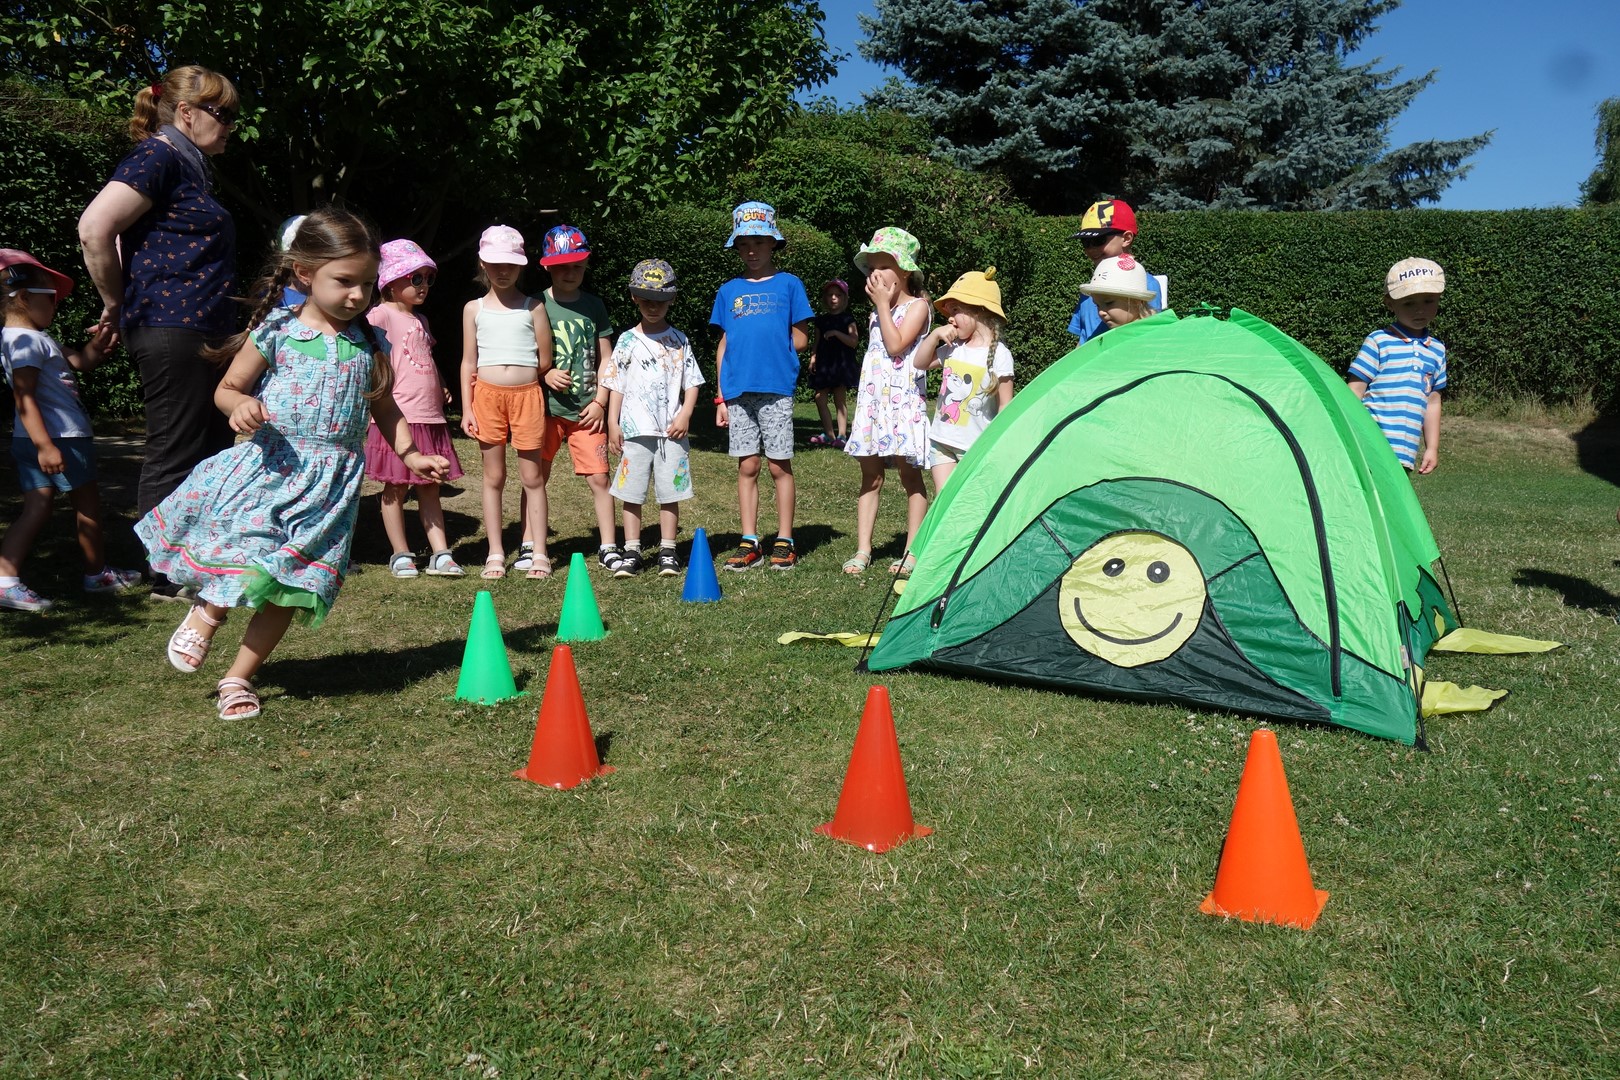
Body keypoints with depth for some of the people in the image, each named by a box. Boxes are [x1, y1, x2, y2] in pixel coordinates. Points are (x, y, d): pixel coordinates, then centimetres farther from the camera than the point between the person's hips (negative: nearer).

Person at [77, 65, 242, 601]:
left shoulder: (188, 167, 19)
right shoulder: (157, 157, -9)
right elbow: (94, 228, -20)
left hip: (201, 331, 10)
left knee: (211, 451, 13)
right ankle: (171, 578, 4)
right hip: (170, 330, -10)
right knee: (175, 456, -4)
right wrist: (116, 304, -8)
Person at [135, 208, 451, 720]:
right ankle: (206, 612, 23)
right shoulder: (276, 332, -3)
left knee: (290, 583, 2)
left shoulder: (369, 343, 6)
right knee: (248, 559, -14)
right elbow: (227, 388, 4)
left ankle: (239, 677, 19)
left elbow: (384, 407, 18)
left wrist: (411, 454, 7)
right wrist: (240, 406, -18)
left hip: (331, 481, 3)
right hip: (269, 465, -2)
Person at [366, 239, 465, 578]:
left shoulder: (420, 320, 19)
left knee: (430, 488, 10)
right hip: (398, 417, -8)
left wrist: (441, 387, 15)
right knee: (396, 488, 3)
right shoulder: (382, 314, -7)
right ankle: (401, 556, 12)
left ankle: (441, 555, 13)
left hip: (430, 416, 8)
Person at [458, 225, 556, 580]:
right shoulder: (474, 309, 7)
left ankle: (538, 553, 9)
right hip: (487, 396, 1)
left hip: (527, 395, -1)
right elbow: (469, 362, 6)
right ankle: (495, 553, 13)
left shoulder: (533, 307, 3)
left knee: (533, 477, 2)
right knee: (493, 477, 6)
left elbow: (545, 361, 2)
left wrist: (517, 375, 2)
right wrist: (467, 409, 1)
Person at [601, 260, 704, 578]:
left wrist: (685, 415, -6)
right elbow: (615, 385, 6)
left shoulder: (679, 341, 8)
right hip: (634, 431, 0)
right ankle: (631, 553, 9)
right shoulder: (627, 341, 6)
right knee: (631, 493, 2)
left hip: (672, 431, 0)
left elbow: (692, 382, 8)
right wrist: (612, 423, -1)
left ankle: (667, 552, 12)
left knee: (670, 492, 3)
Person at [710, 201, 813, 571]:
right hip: (738, 391, 3)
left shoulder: (788, 284, 4)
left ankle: (784, 542, 9)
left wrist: (771, 351, 0)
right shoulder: (729, 290, 12)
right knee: (747, 467, 6)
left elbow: (800, 339, 4)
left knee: (780, 466, 0)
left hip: (776, 388, -3)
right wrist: (720, 397, 8)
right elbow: (724, 345, 12)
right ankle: (749, 543, 12)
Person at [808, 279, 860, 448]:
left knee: (840, 400, -3)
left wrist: (836, 333, -18)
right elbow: (817, 343, 14)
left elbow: (854, 341, -10)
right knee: (820, 398, -2)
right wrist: (813, 357, -1)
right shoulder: (821, 320, 13)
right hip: (823, 363, 4)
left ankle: (842, 435, 0)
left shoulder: (847, 319, 0)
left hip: (841, 363, -4)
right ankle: (828, 434, 6)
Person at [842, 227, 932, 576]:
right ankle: (862, 550, 6)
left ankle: (912, 551, 3)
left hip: (903, 399, -7)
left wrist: (883, 303, -10)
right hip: (872, 399, 7)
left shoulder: (917, 306, -3)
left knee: (910, 474, -2)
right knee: (870, 476, 5)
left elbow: (896, 345, -17)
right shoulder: (877, 311, 18)